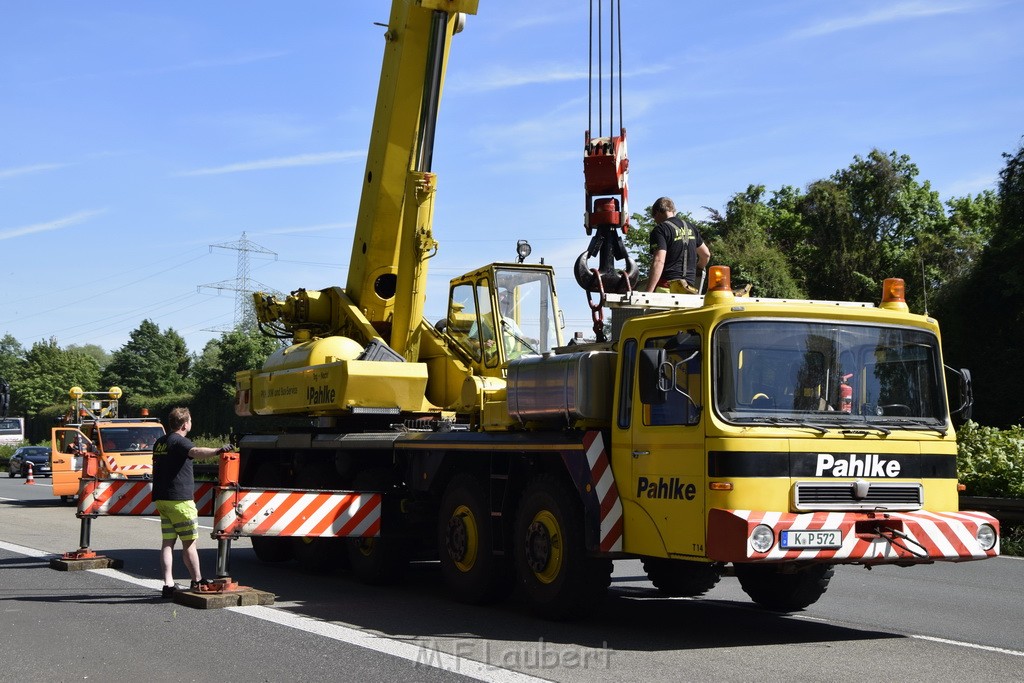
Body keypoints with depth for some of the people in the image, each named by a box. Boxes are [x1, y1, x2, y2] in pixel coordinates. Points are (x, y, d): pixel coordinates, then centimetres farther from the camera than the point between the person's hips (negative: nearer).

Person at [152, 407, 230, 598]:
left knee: (168, 541, 6)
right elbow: (195, 451, -35)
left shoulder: (160, 442, 17)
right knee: (189, 542, 1)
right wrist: (217, 451, -51)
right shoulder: (179, 441, -11)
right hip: (179, 499, -9)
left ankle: (168, 585, 2)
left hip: (162, 499, 9)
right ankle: (197, 582, 8)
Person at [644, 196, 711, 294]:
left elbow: (659, 262, -17)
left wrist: (648, 293, -21)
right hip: (690, 285, 7)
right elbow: (706, 254, 26)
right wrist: (696, 270, 46)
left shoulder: (661, 229, -5)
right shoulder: (689, 227, 18)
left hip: (668, 284, -7)